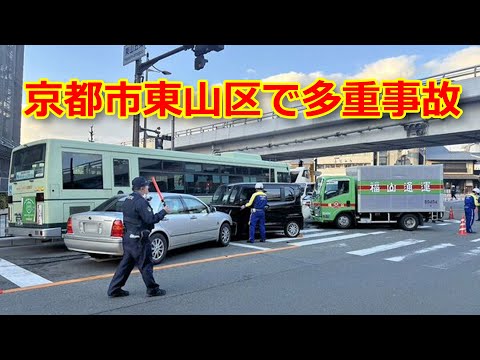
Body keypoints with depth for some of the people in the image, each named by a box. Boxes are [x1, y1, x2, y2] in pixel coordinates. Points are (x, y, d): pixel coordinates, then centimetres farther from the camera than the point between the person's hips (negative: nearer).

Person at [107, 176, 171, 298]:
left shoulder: (128, 200, 11)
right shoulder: (140, 202, -19)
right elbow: (150, 219, -23)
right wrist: (164, 211, -12)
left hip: (128, 237, 9)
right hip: (139, 240, -9)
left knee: (125, 264, 15)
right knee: (146, 265, 2)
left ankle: (114, 290, 19)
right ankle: (153, 290, 14)